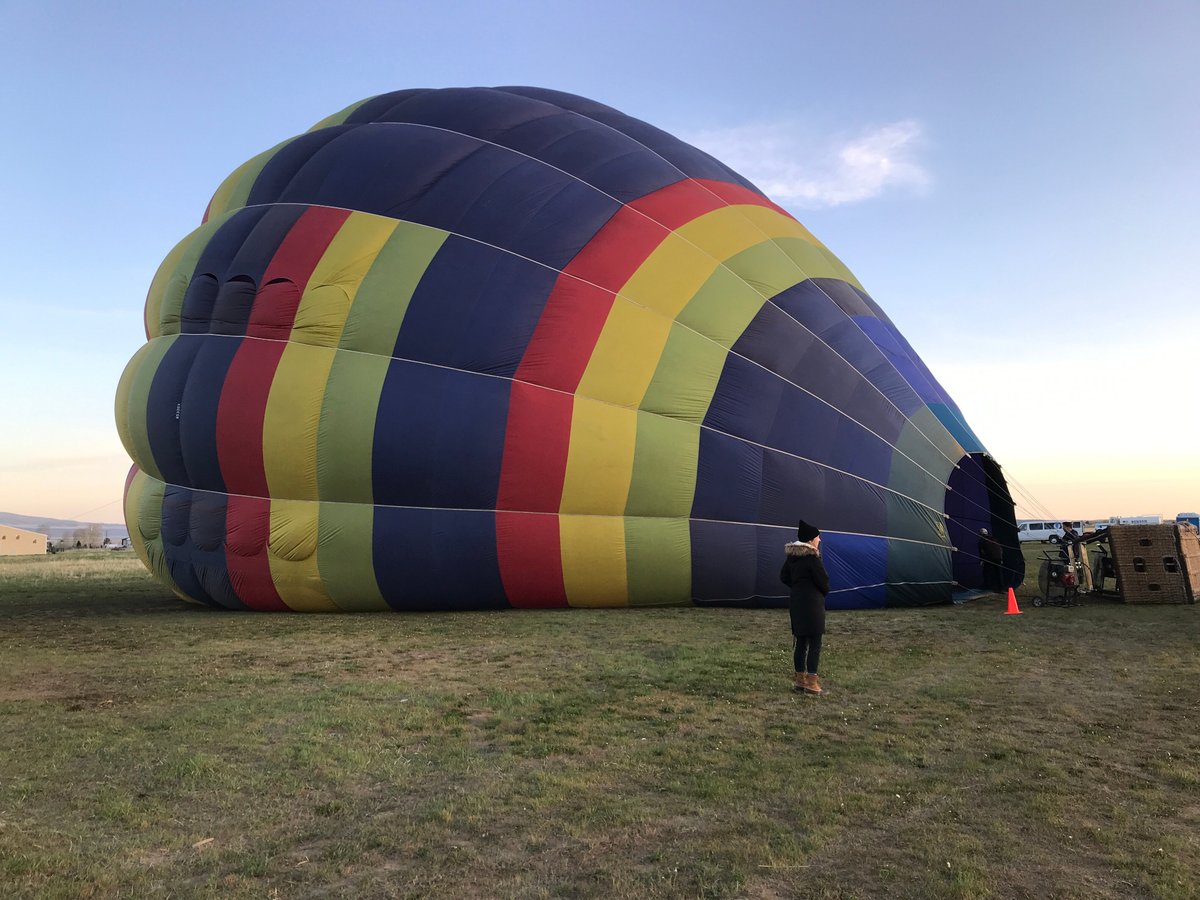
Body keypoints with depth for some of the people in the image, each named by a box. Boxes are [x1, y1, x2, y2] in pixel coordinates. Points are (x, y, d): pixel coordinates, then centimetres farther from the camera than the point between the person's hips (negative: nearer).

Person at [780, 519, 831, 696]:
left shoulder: (792, 555, 8)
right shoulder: (812, 557, -16)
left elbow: (784, 577, 14)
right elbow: (823, 580, -14)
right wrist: (824, 591, 6)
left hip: (796, 601, 8)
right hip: (811, 603, -8)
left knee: (801, 642, 14)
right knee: (814, 643, -1)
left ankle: (800, 680, 20)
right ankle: (811, 683, 1)